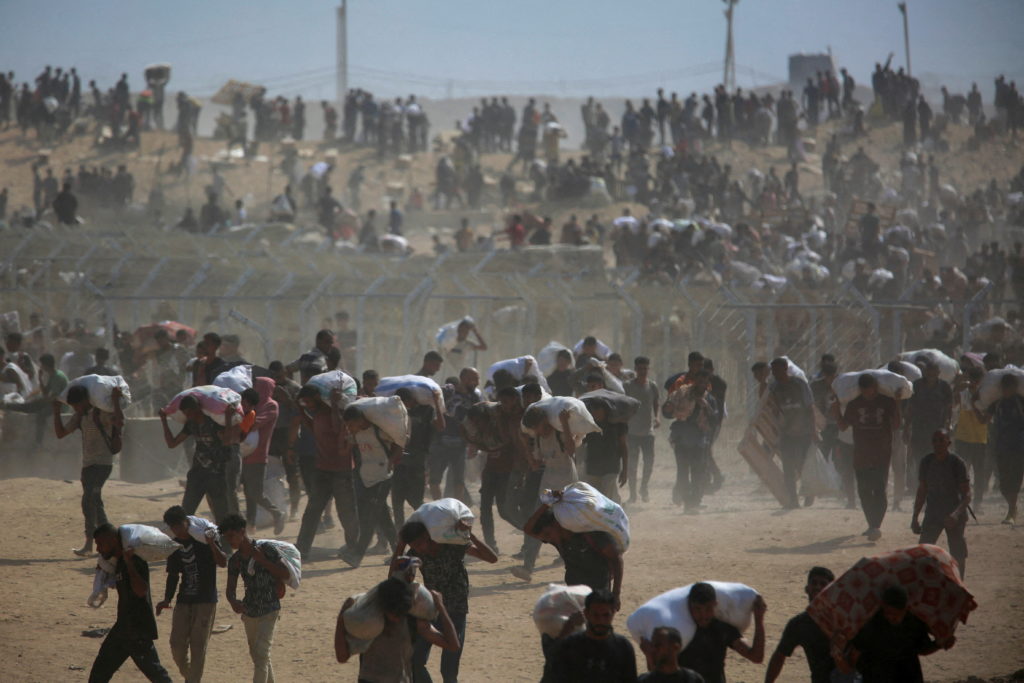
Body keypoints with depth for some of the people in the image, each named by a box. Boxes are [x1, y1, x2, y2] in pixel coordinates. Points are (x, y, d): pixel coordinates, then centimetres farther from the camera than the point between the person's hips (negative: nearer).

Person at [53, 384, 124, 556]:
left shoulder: (102, 413, -13)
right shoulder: (80, 416, 11)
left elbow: (120, 423, -30)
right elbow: (60, 433, 16)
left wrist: (116, 401, -29)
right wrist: (56, 411, 8)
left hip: (102, 463, -9)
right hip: (87, 463, 9)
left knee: (89, 500, -21)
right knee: (94, 503, 13)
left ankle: (89, 543, -22)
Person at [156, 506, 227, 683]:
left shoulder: (203, 539, -8)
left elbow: (223, 562, -19)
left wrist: (211, 544, -33)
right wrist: (167, 600, 6)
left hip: (205, 601, -5)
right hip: (184, 601, 5)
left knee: (198, 647, -6)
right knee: (177, 645, 2)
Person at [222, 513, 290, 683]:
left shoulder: (266, 549, -12)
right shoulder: (235, 560, 3)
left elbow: (285, 574, -12)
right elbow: (230, 588, 0)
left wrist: (262, 560, -21)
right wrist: (233, 601, -23)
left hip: (269, 611, -6)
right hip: (250, 611, 6)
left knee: (261, 654, -16)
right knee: (256, 655, 15)